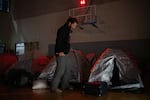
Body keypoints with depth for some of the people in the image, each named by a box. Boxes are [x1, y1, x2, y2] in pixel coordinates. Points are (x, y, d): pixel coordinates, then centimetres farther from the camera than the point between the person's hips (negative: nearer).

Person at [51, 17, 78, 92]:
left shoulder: (68, 30, 19)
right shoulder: (63, 29, -10)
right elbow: (59, 40, -20)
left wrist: (69, 49, 22)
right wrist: (60, 51, -24)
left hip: (65, 54, 10)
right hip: (61, 54, -10)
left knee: (67, 70, 13)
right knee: (60, 70, -10)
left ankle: (65, 86, 22)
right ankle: (54, 87, -3)